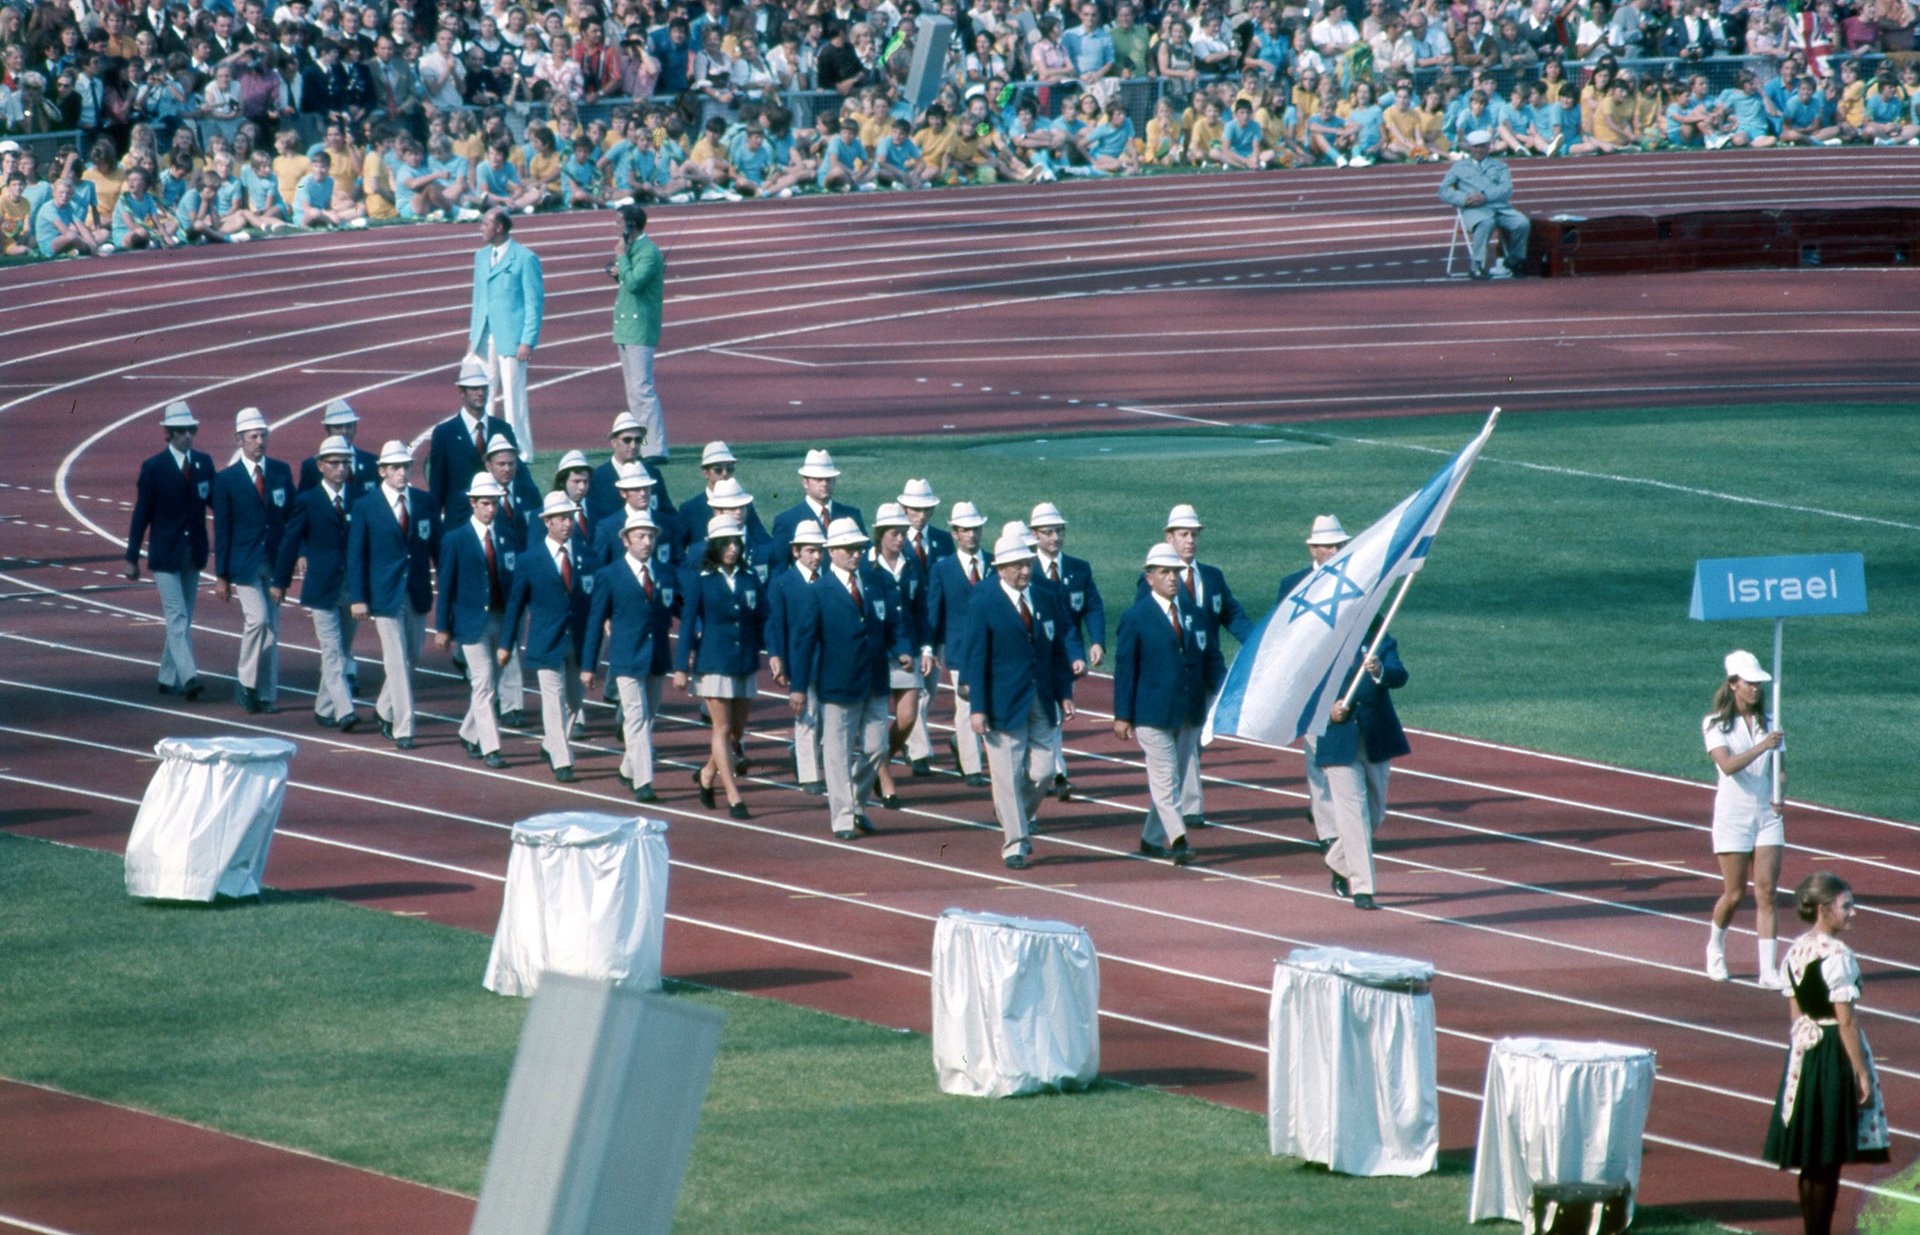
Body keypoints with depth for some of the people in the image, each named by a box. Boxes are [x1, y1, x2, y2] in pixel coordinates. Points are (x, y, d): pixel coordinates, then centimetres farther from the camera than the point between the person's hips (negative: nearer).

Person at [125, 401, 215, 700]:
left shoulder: (204, 463, 5)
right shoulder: (154, 468, -8)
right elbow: (141, 515, -5)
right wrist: (132, 558, -4)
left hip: (194, 552, 5)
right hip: (165, 553, -5)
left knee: (182, 618, 11)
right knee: (177, 618, -11)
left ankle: (169, 678, 20)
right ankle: (188, 678, -18)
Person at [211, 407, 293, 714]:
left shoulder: (281, 472, 7)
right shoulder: (227, 479, -3)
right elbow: (222, 529, -1)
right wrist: (222, 575, -3)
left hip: (276, 562, 4)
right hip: (245, 564, -4)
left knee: (272, 627, 5)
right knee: (257, 619, -18)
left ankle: (266, 694, 11)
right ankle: (245, 680, -1)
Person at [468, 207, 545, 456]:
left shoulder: (525, 259, -6)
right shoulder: (482, 256, 15)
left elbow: (535, 303, -7)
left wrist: (528, 341, -13)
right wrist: (472, 337, 15)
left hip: (510, 339, -6)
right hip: (484, 339, 6)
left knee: (513, 396, -4)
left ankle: (521, 451, 2)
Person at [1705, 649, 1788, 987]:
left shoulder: (1768, 723, 8)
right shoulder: (1716, 724, -4)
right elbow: (1727, 765, -19)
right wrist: (1761, 747, -32)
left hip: (1767, 816, 3)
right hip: (1732, 816, -3)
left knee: (1766, 892, -5)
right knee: (1734, 893, 1)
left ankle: (1768, 970, -7)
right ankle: (1716, 947, 30)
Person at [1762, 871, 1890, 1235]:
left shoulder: (1795, 952, 7)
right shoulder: (1837, 955, -18)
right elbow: (1846, 1020, -18)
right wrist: (1862, 1074, -14)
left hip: (1803, 1051, 8)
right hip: (1835, 1054, -8)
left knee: (1810, 1161, 14)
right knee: (1829, 1162, -2)